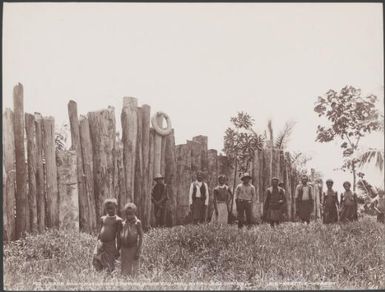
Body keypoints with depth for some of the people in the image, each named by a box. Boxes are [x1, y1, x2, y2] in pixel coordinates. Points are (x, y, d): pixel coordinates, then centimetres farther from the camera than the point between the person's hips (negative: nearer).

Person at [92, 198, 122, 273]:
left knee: (109, 266, -1)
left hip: (110, 245, -5)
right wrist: (97, 244, 16)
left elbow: (118, 236, -5)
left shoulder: (118, 220, -4)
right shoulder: (103, 218, 11)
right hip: (100, 244, 5)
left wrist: (117, 250, -8)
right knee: (97, 266, 5)